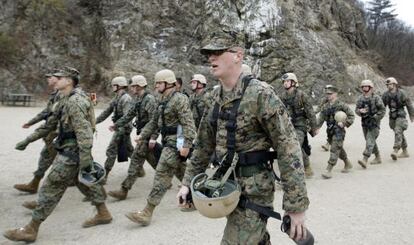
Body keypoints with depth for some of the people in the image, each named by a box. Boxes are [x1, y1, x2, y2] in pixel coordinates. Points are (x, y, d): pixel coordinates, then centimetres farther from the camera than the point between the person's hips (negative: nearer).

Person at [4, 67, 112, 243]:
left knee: (50, 188, -3)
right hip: (72, 151, 10)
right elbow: (51, 123, 21)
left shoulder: (75, 101, -20)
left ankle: (31, 230, 6)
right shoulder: (66, 100, 14)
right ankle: (103, 214, 30)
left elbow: (83, 131, -27)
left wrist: (85, 158, -31)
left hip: (72, 153, -10)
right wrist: (28, 140, 23)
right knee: (86, 182, 18)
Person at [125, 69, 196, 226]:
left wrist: (186, 144, -27)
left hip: (176, 143, -10)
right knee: (183, 173, 19)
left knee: (162, 175, -10)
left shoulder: (179, 99, -13)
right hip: (168, 142, 10)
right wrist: (142, 135, 12)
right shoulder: (164, 101, 16)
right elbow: (154, 122, 21)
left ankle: (147, 213, -7)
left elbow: (188, 123, -21)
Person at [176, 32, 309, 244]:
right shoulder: (215, 97, 5)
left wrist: (296, 205, -21)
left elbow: (288, 148, -20)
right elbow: (203, 144, 14)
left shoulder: (260, 94, -18)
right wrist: (188, 182, 12)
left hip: (253, 189, -7)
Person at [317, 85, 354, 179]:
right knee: (339, 149, 19)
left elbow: (351, 115, -5)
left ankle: (329, 170, -12)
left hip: (339, 130, -6)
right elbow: (320, 119, 4)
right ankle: (348, 164, 39)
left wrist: (344, 123, -16)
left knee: (334, 150, -11)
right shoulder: (325, 107, 9)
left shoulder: (341, 105, -7)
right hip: (330, 131, 7)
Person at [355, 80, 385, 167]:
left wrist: (375, 118, -14)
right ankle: (378, 157, 30)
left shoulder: (376, 98, -8)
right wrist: (360, 111, -15)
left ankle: (365, 160, -22)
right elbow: (356, 109, 7)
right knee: (371, 141, 15)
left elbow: (382, 110, -6)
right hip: (364, 122, 6)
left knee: (370, 141, -14)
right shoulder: (360, 98, 6)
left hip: (374, 123, -6)